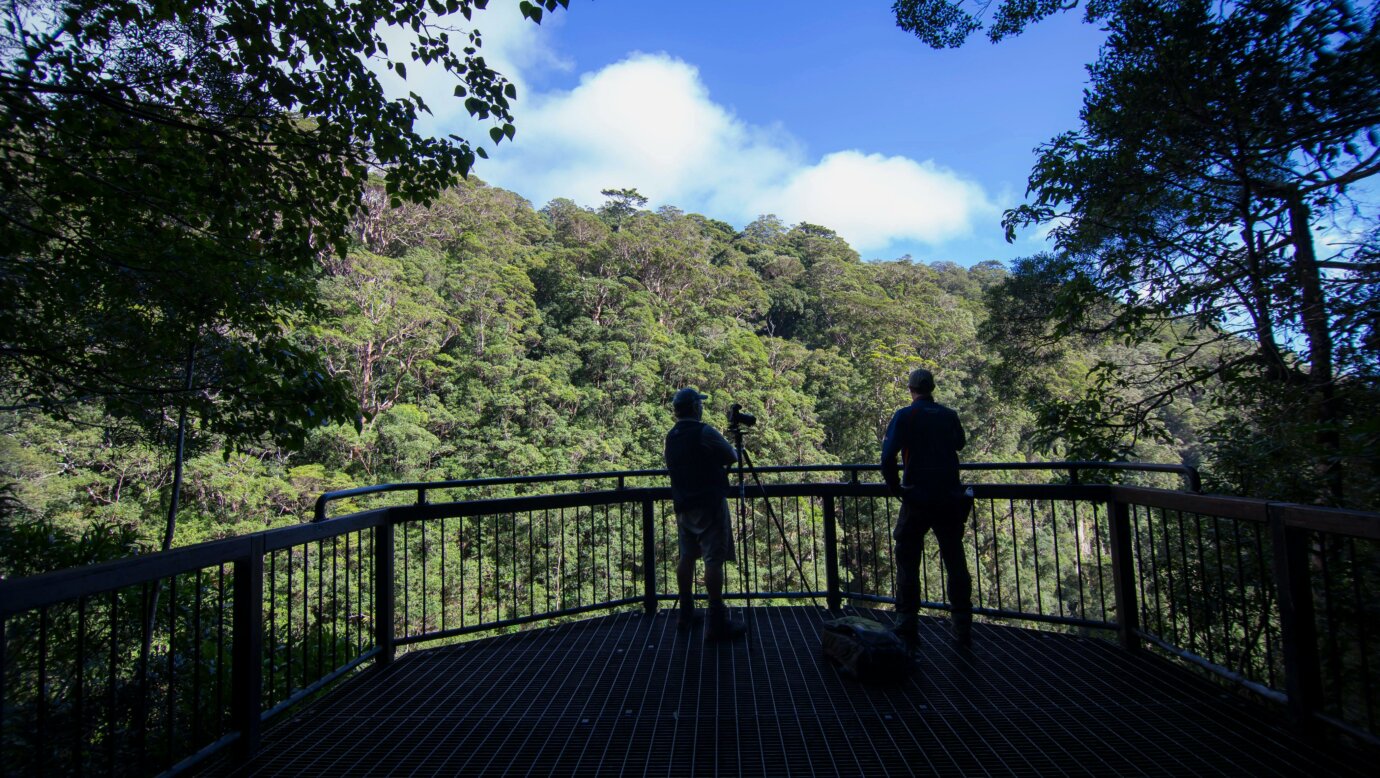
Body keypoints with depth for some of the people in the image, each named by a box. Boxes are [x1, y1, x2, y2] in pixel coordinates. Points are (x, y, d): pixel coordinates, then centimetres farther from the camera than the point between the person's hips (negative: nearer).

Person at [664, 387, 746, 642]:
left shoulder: (671, 436, 8)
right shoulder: (705, 432, -14)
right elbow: (731, 457, -5)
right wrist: (735, 451, 19)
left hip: (682, 505, 8)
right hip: (709, 504, -7)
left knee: (687, 557, 14)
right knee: (714, 560, -5)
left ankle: (686, 614, 22)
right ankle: (717, 622, -4)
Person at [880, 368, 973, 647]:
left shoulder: (904, 416, -7)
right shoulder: (949, 415, 6)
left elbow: (888, 457, -17)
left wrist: (895, 487, -5)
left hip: (917, 499, -4)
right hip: (951, 498, 4)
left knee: (907, 561, 7)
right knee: (955, 562, 12)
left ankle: (908, 625, 8)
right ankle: (963, 628, 16)